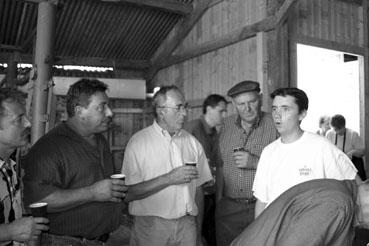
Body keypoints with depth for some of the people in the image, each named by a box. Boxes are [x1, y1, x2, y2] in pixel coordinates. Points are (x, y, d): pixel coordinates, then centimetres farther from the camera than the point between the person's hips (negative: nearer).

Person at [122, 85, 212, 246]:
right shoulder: (138, 142, -9)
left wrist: (198, 231, 7)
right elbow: (129, 193, -15)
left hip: (187, 226, 4)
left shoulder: (192, 142, 5)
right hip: (151, 227, -3)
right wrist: (168, 179, -20)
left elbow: (198, 189, 8)